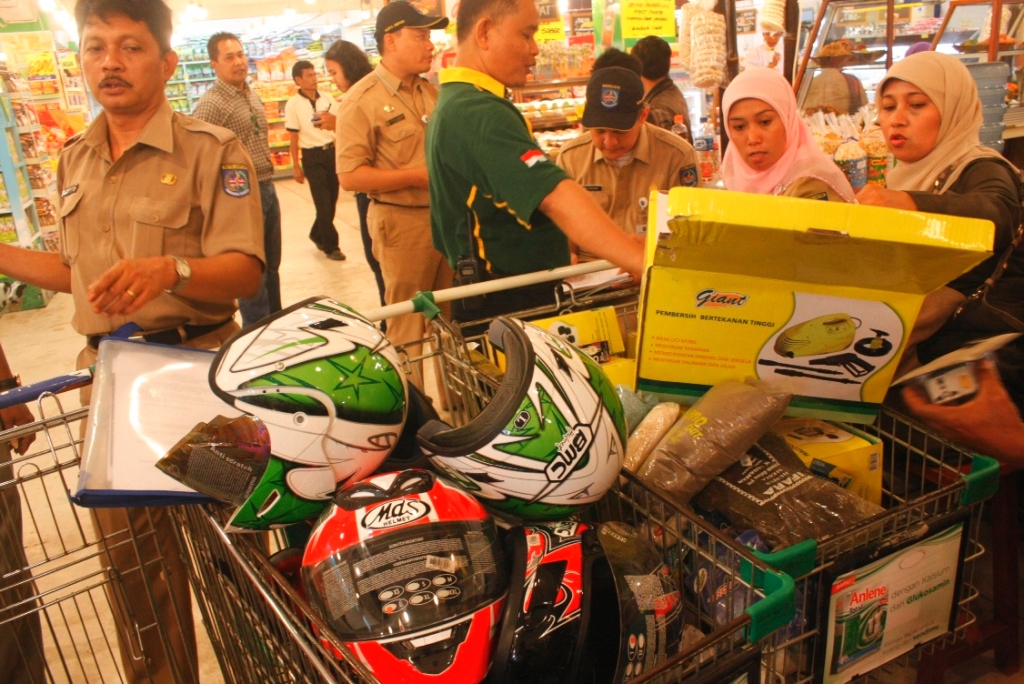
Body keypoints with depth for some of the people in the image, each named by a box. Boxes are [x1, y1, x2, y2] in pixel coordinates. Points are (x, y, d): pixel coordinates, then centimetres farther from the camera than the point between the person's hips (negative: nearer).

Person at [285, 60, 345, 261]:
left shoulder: (327, 98, 5)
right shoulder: (293, 105, -7)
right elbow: (293, 138, -5)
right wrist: (296, 166, -6)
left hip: (332, 152, 5)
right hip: (312, 156, -4)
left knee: (331, 199, 11)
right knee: (324, 203, -3)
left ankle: (318, 235, 32)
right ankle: (330, 246, 8)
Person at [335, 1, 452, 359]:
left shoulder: (432, 93, 12)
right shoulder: (362, 100, -10)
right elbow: (350, 176, -15)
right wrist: (417, 176, -19)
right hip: (402, 221, -6)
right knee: (409, 323, 5)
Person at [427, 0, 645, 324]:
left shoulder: (454, 104, 11)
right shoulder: (480, 115, -23)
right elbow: (558, 198, -35)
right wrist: (646, 262, -39)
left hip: (491, 299, 10)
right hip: (510, 306, -10)